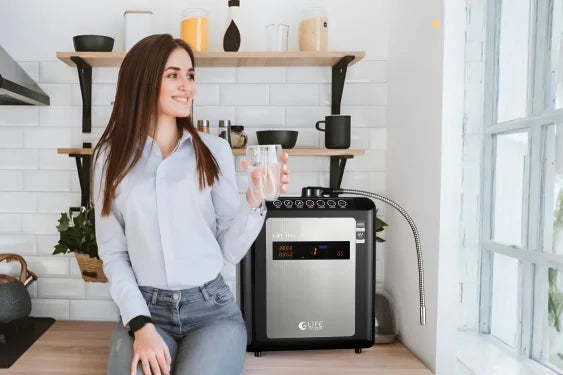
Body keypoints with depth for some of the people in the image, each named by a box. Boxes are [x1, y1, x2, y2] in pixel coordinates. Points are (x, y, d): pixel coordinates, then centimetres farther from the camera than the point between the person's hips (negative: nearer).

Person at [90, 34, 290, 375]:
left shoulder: (215, 149, 0)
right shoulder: (111, 156, 2)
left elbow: (231, 250, 0)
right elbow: (113, 252, 2)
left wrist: (255, 198, -18)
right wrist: (140, 324, -10)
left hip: (211, 308, 0)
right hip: (145, 309, 0)